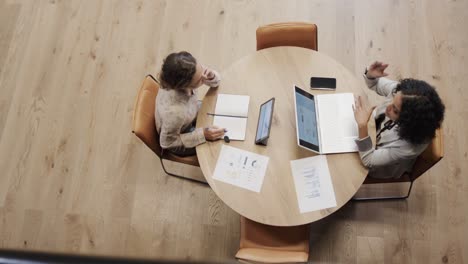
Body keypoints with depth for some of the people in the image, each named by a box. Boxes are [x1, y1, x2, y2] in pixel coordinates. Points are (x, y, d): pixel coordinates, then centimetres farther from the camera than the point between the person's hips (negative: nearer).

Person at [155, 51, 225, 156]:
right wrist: (202, 134, -30)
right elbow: (167, 143, -25)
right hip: (178, 144, -5)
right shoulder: (175, 112, -47)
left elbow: (216, 81, -9)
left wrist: (211, 76, -33)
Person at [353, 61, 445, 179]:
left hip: (380, 168, -4)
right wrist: (370, 75, -35)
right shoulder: (400, 93, -31)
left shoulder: (409, 146, -45)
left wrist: (362, 125, -50)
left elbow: (368, 160, -37)